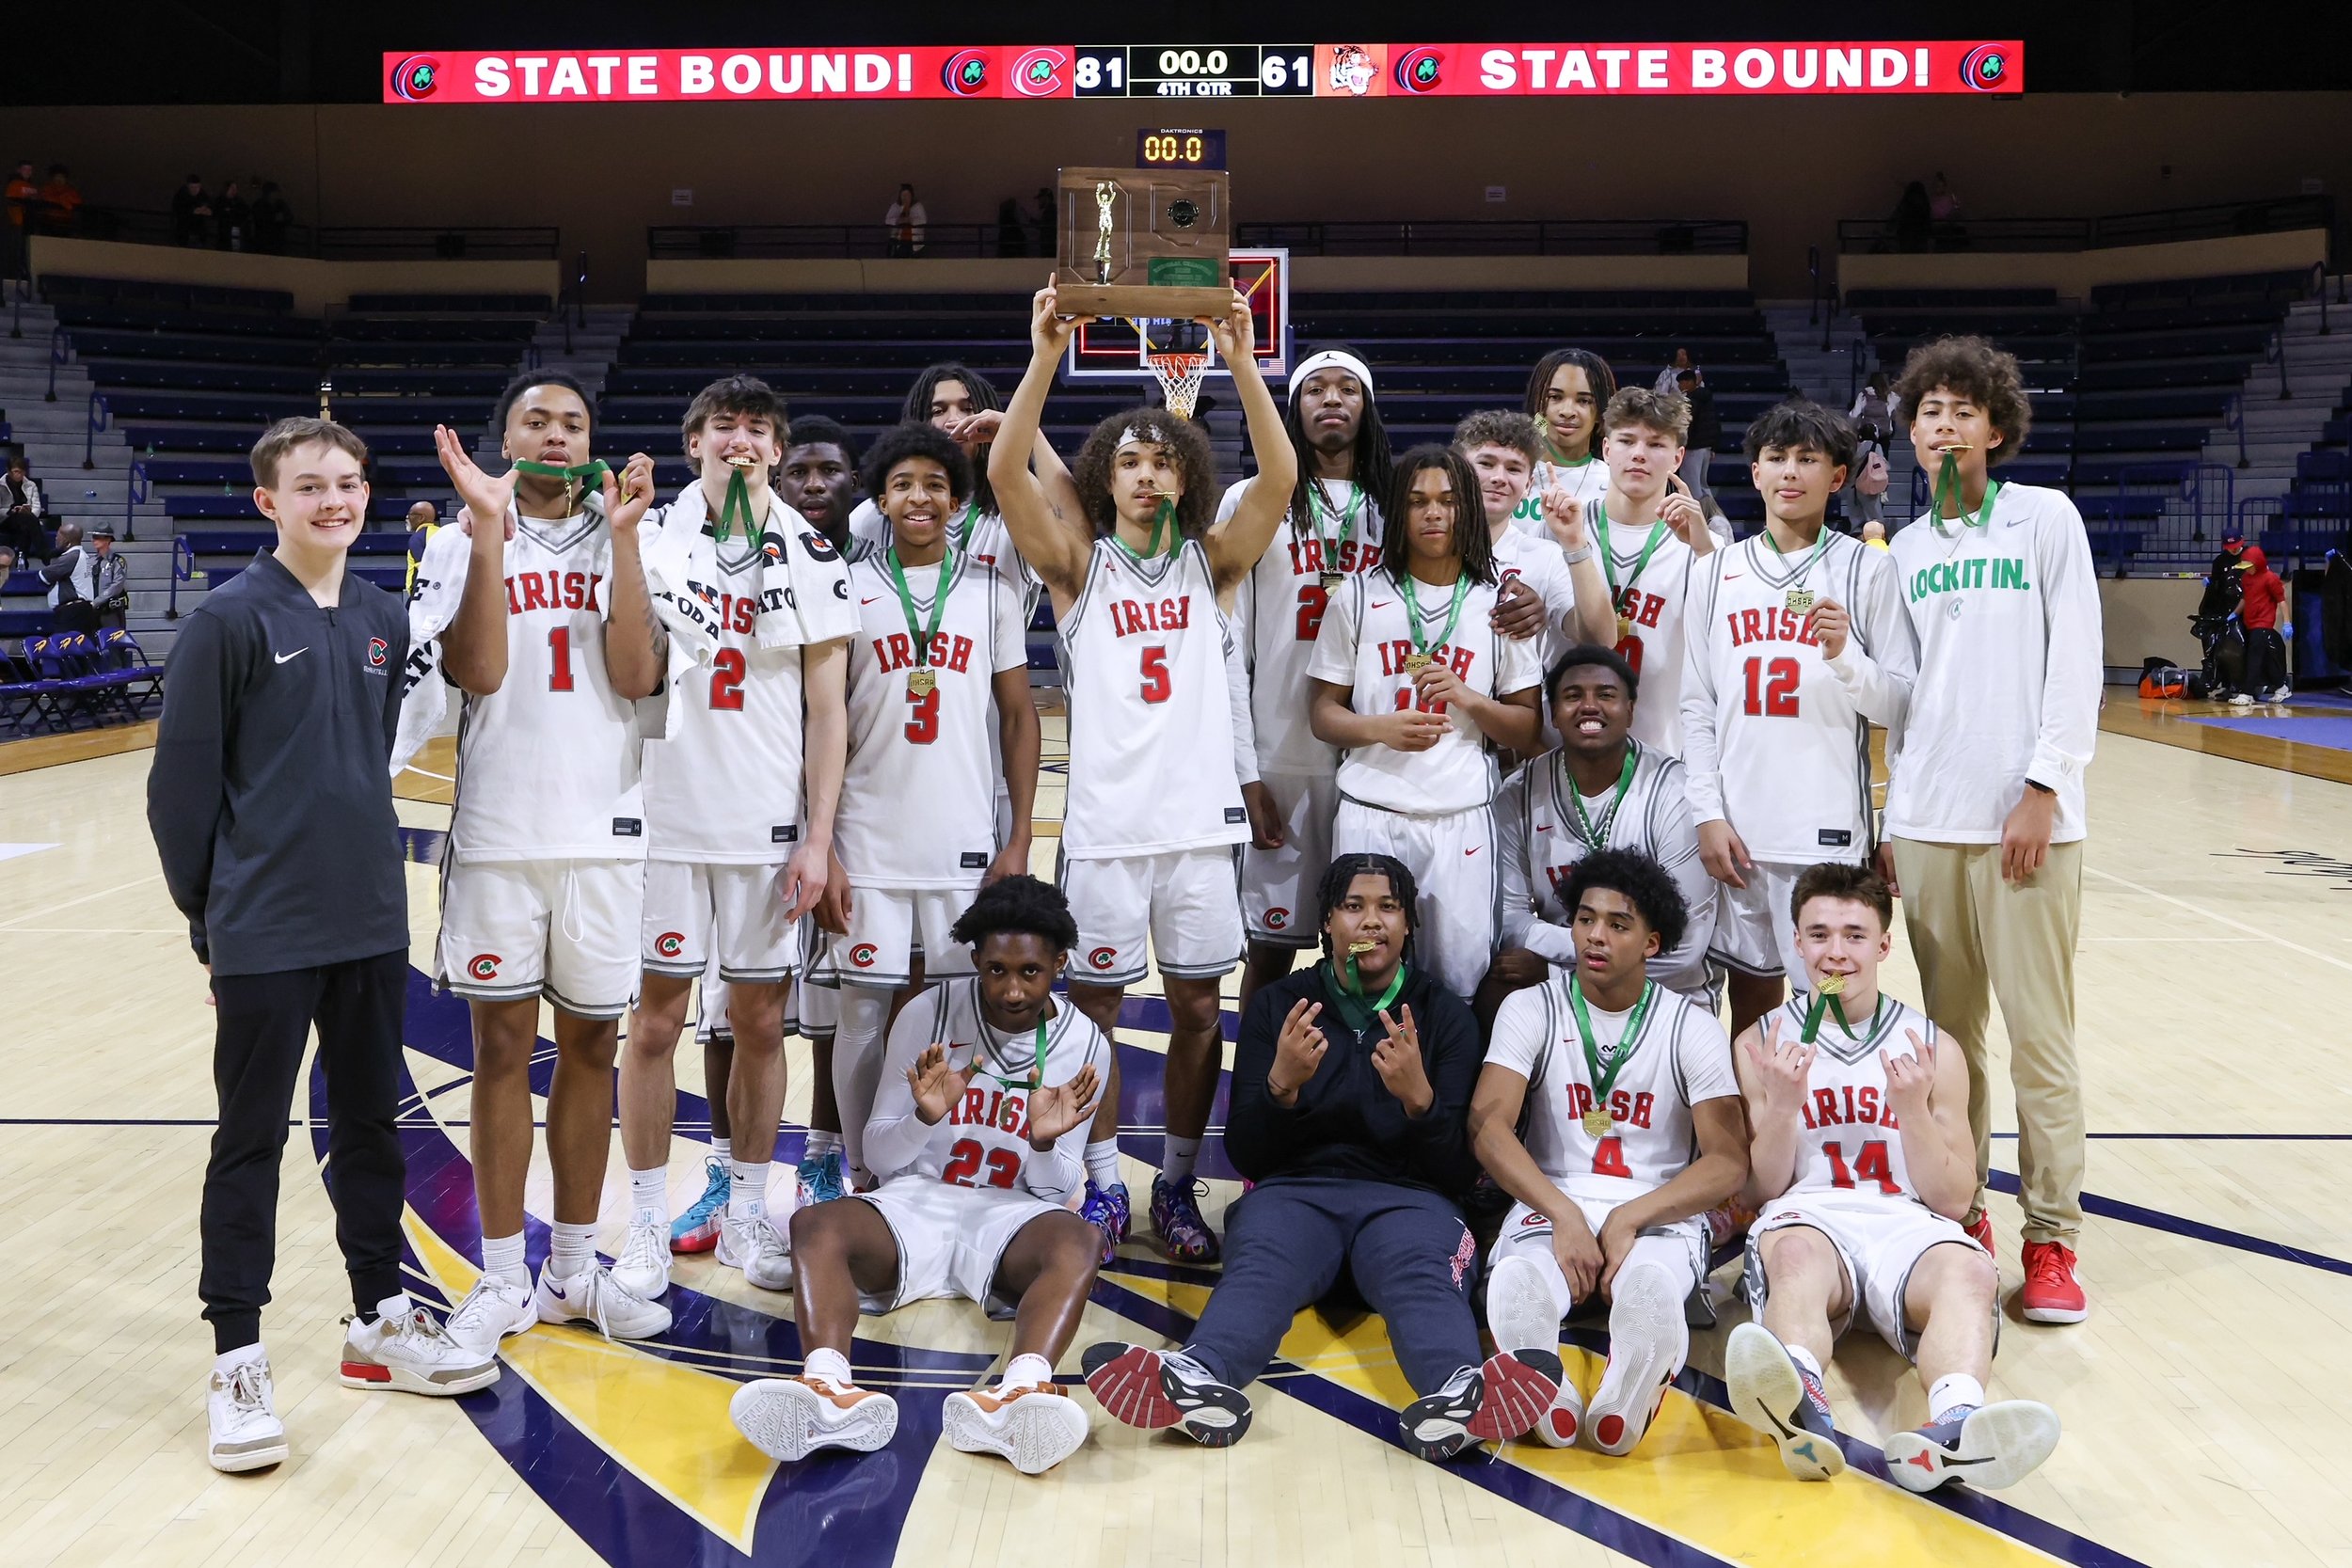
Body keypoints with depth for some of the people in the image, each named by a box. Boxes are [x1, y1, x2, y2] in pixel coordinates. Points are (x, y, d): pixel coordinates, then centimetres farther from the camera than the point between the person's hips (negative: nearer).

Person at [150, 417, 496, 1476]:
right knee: (250, 1141, 4)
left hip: (372, 925, 5)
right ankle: (236, 1359, 15)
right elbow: (181, 782, -7)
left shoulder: (384, 621, 6)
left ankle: (379, 1318, 29)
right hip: (265, 938, -5)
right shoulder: (230, 619, -10)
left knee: (372, 1124, 15)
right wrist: (208, 916, -3)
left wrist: (369, 870, 14)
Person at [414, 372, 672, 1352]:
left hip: (604, 830, 2)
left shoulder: (623, 542, 6)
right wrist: (490, 529, -15)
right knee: (502, 1049, 5)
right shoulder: (462, 543, 2)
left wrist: (622, 536, -12)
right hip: (498, 830, -2)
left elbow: (637, 675, -8)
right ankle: (502, 1282, 15)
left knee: (590, 1047, 9)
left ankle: (573, 1272, 21)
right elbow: (475, 672, -12)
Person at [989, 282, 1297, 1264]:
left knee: (1197, 1007, 6)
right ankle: (1103, 1187, 17)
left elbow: (1278, 480, -7)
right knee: (1094, 1005, 4)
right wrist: (1045, 357, -17)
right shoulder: (1079, 565, 5)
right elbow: (1007, 472, -9)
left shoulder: (1211, 563, 9)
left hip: (1200, 816, 1)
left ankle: (1177, 1186, 20)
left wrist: (1241, 363, -16)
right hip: (1104, 819, -1)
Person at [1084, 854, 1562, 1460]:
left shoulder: (1445, 1017, 14)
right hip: (1293, 1189, 0)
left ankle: (1457, 1392, -66)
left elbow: (1461, 1172, 7)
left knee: (1422, 1277, -36)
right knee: (1260, 1269, -35)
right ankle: (1202, 1380, -65)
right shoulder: (1276, 1007, 15)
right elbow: (1244, 1155, 9)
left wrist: (1419, 1097, -13)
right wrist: (1281, 1085, -11)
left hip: (1406, 1197, 0)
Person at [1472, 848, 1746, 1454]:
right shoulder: (1530, 1010, 6)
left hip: (1659, 1214, -1)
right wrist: (1565, 1216, -21)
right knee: (1515, 1281, -37)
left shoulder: (1692, 1027, 5)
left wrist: (1629, 1220, -17)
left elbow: (1729, 1162, -3)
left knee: (1651, 1286, -39)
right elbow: (1488, 1128, -6)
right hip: (1550, 1202, 1)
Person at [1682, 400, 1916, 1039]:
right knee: (1750, 995, 11)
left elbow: (1903, 708, 1)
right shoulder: (1716, 573, 10)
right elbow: (1697, 705, 9)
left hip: (1829, 830, -3)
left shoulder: (1868, 571, 2)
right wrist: (1708, 815, 1)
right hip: (1736, 827, 3)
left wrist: (1844, 657, -17)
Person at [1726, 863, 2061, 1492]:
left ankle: (1954, 1426, -65)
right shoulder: (1762, 1042, 13)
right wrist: (1781, 1105, -8)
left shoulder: (1932, 1049, 15)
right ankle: (1801, 1407, -69)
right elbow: (1763, 1191, 10)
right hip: (1807, 1216, -1)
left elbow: (1953, 1200, 11)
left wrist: (1913, 1109, -5)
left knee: (1969, 1273, -35)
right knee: (1795, 1254, -39)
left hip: (1907, 1221, 1)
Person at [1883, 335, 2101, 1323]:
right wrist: (1892, 814, 11)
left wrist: (2043, 787, -11)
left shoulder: (2045, 518, 3)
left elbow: (2078, 666, -3)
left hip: (2025, 817, -4)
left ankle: (2052, 1239, 4)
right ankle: (1960, 1218, 15)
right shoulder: (1907, 550, 15)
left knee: (2040, 1035, -3)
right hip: (1926, 823, 4)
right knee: (1949, 1033, 6)